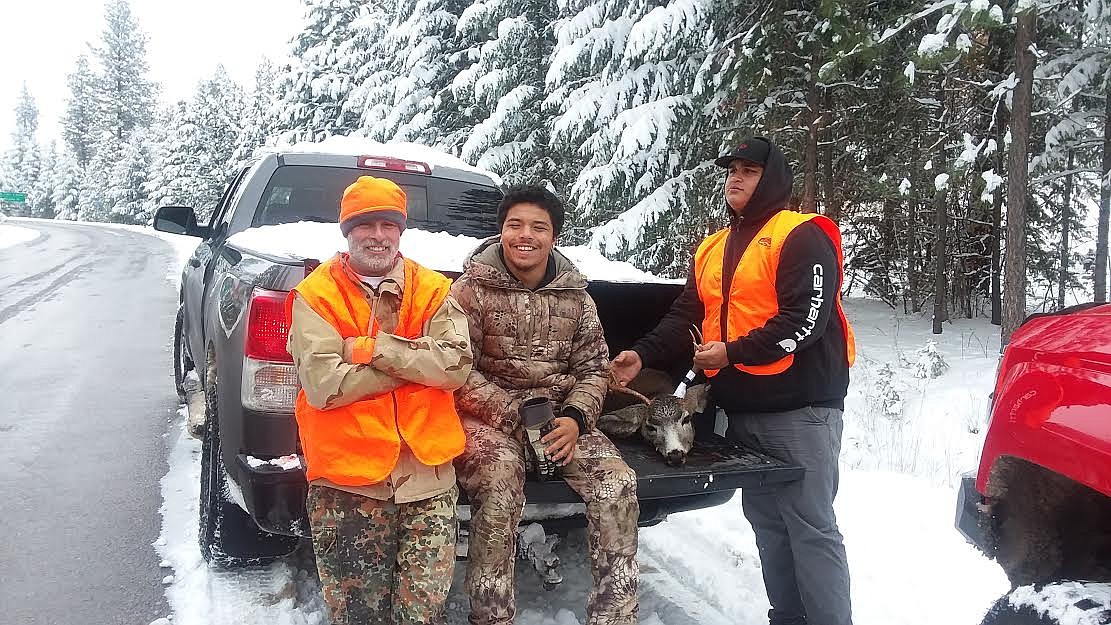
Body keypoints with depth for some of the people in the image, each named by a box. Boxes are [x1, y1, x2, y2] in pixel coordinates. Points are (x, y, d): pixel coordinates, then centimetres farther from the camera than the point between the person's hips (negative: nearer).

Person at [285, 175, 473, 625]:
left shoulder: (434, 290, 6)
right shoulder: (315, 296, -2)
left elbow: (457, 366, -8)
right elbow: (322, 386, -14)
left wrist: (373, 347, -14)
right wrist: (415, 359, -11)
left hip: (428, 474, 2)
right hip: (348, 475, -2)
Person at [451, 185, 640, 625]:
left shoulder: (575, 296, 9)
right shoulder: (472, 289, -2)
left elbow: (594, 368, 9)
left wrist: (575, 418, -11)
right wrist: (515, 415, -19)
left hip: (562, 417, 4)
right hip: (488, 416, -3)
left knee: (618, 483, -17)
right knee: (498, 485, -33)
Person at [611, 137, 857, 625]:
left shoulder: (802, 237, -7)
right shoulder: (713, 249, 16)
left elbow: (805, 319, -17)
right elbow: (685, 316, 14)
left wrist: (733, 352, -19)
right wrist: (642, 354, -1)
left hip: (800, 407, -7)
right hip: (742, 409, 8)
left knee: (811, 526, -3)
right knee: (767, 521, 14)